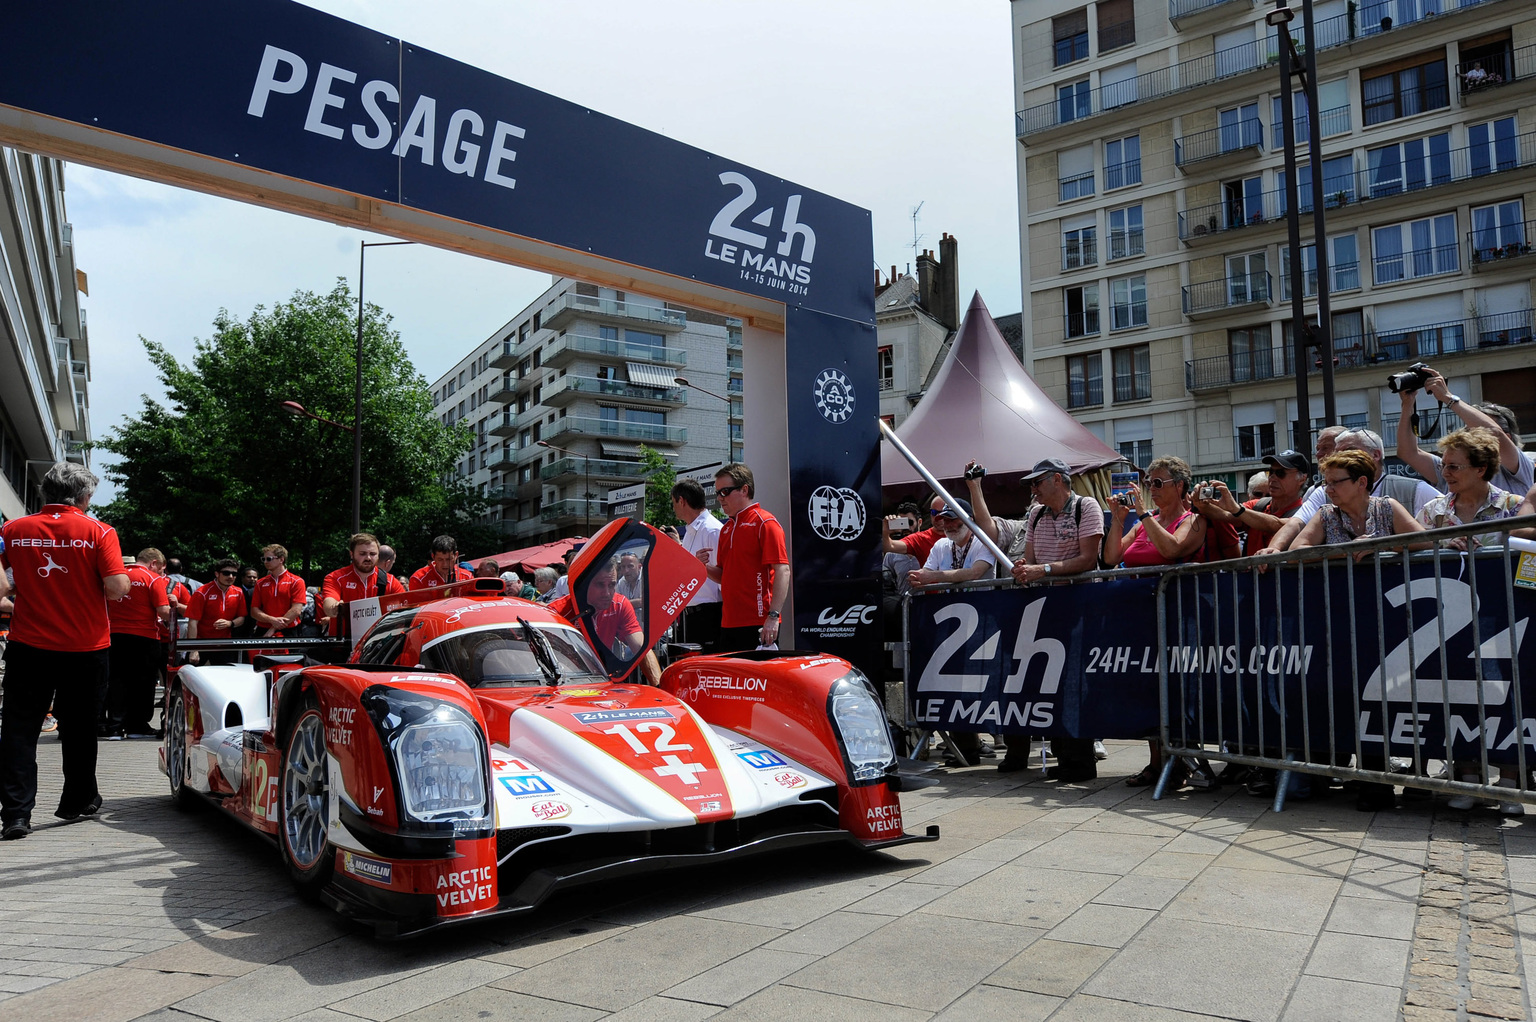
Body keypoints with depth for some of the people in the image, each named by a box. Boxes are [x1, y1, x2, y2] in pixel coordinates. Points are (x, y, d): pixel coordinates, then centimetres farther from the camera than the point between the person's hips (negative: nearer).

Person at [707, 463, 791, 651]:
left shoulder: (765, 523, -8)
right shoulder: (726, 528, 17)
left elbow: (782, 571, -15)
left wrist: (773, 616, -23)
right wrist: (704, 567, 2)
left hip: (758, 625, -8)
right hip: (729, 623, 8)